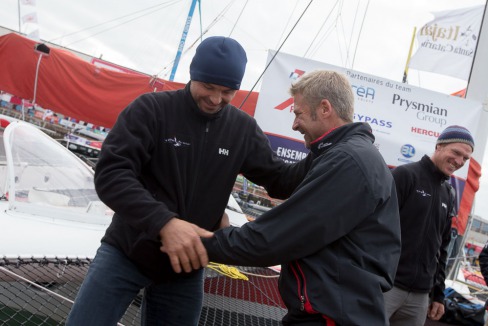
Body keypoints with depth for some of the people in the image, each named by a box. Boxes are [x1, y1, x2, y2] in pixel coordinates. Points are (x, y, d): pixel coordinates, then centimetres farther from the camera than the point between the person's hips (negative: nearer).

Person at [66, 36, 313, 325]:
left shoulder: (244, 130, 1)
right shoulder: (151, 109, -12)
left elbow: (281, 180, 4)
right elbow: (110, 174, -21)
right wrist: (164, 222, -35)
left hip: (187, 264, 3)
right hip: (126, 253, -3)